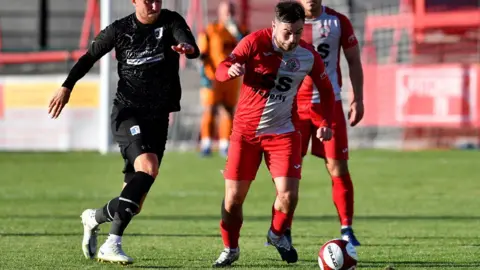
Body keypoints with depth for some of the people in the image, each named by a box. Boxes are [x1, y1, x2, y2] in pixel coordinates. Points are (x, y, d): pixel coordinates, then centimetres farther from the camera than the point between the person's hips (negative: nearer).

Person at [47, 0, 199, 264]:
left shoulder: (170, 22, 0)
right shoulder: (120, 30, 1)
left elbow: (187, 40, -19)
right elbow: (89, 57, 14)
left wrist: (189, 48, -43)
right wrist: (66, 87, 6)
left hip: (158, 118, 3)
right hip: (127, 113, -3)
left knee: (134, 197, 3)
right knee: (147, 167, -29)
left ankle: (94, 217, 32)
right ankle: (112, 245, -27)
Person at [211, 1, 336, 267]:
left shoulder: (309, 56, -6)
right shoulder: (255, 42, -14)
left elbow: (326, 90, 9)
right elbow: (221, 70, -16)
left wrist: (324, 122, -5)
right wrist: (231, 70, -40)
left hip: (282, 132, 1)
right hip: (245, 130, -1)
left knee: (289, 195, -12)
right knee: (233, 197, -2)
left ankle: (277, 235, 20)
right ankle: (230, 248, 23)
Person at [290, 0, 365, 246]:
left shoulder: (338, 22, 2)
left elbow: (354, 61, 8)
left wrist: (358, 99, 2)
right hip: (294, 104, 0)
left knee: (338, 168, -4)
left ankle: (346, 230, 1)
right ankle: (283, 231, 8)